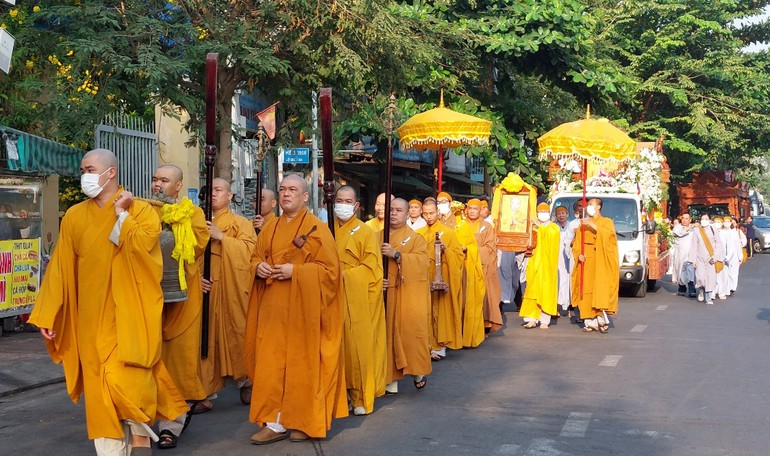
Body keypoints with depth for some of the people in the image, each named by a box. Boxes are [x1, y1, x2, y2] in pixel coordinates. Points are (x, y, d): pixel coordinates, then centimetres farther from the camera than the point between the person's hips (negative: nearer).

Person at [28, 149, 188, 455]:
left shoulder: (140, 210, -1)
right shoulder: (75, 216, 9)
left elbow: (143, 246, -20)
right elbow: (60, 268, 7)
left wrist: (121, 214, -10)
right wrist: (48, 314, 2)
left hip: (129, 314, -3)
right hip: (93, 317, 4)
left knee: (127, 378, -12)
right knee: (100, 388, 3)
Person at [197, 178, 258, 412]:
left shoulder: (241, 223, 6)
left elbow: (249, 250, -9)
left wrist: (222, 237, -16)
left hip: (231, 291, -2)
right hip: (206, 290, 2)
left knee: (234, 335, 1)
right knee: (206, 339, 0)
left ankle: (245, 380, 24)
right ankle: (207, 394, 3)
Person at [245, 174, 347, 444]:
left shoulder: (317, 229, -4)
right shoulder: (270, 229, 13)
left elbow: (329, 269, -9)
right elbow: (258, 256, 21)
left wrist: (295, 271, -19)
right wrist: (259, 266, -3)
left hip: (303, 307, -5)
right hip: (274, 308, 5)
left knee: (302, 363, -1)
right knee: (272, 362, 0)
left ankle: (305, 422, 11)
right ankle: (275, 422, 5)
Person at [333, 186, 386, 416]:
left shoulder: (365, 233, 0)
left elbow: (371, 269, -6)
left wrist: (344, 275, -14)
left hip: (357, 301, -4)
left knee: (358, 347, -3)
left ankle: (361, 398, 6)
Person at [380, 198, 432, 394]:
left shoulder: (415, 238, 4)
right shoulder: (378, 237, 13)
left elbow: (422, 262, -12)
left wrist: (396, 255, -20)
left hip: (409, 296, -3)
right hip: (385, 294, 3)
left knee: (411, 332, -6)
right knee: (388, 335, 2)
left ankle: (418, 371, 14)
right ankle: (390, 380, 8)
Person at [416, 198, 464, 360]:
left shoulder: (448, 232, 2)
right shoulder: (419, 234, 12)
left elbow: (459, 255, -2)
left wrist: (445, 249, -17)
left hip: (442, 279, -3)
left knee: (441, 310, -4)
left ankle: (439, 347, 0)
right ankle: (427, 345, 9)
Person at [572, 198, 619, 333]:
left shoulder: (606, 222, 9)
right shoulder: (583, 225, 21)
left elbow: (607, 234, -13)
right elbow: (576, 245, 15)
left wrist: (593, 225, -18)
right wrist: (579, 254, -4)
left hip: (601, 263, -4)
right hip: (586, 263, 4)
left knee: (601, 290, -14)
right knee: (587, 290, -5)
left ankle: (602, 319, -14)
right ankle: (590, 321, -5)